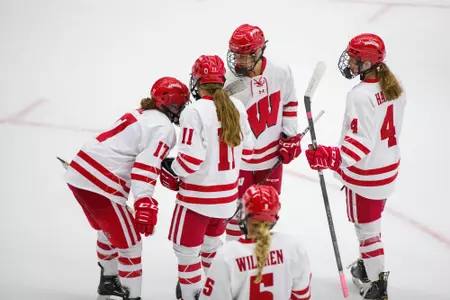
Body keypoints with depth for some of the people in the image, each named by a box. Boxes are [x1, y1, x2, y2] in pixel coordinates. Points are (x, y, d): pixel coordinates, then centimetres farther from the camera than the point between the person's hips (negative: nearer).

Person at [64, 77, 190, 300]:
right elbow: (146, 167, -21)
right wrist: (145, 205, -28)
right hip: (100, 187, -10)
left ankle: (108, 282, 48)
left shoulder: (141, 115, 19)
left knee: (109, 231, 31)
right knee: (129, 245, -1)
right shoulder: (163, 129, -9)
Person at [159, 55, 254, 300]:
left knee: (187, 250, 6)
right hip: (228, 195, 7)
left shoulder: (195, 112, -19)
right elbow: (245, 152, 9)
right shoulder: (237, 108, 0)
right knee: (211, 245, 25)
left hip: (198, 196, -7)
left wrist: (169, 168, -2)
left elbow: (190, 161, -21)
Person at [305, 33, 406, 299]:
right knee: (372, 220, 25)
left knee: (367, 227, 5)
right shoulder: (394, 87, -1)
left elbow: (361, 141, -31)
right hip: (389, 167, 8)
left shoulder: (361, 96, -27)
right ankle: (367, 267, 41)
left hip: (365, 175, -8)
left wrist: (330, 158, -37)